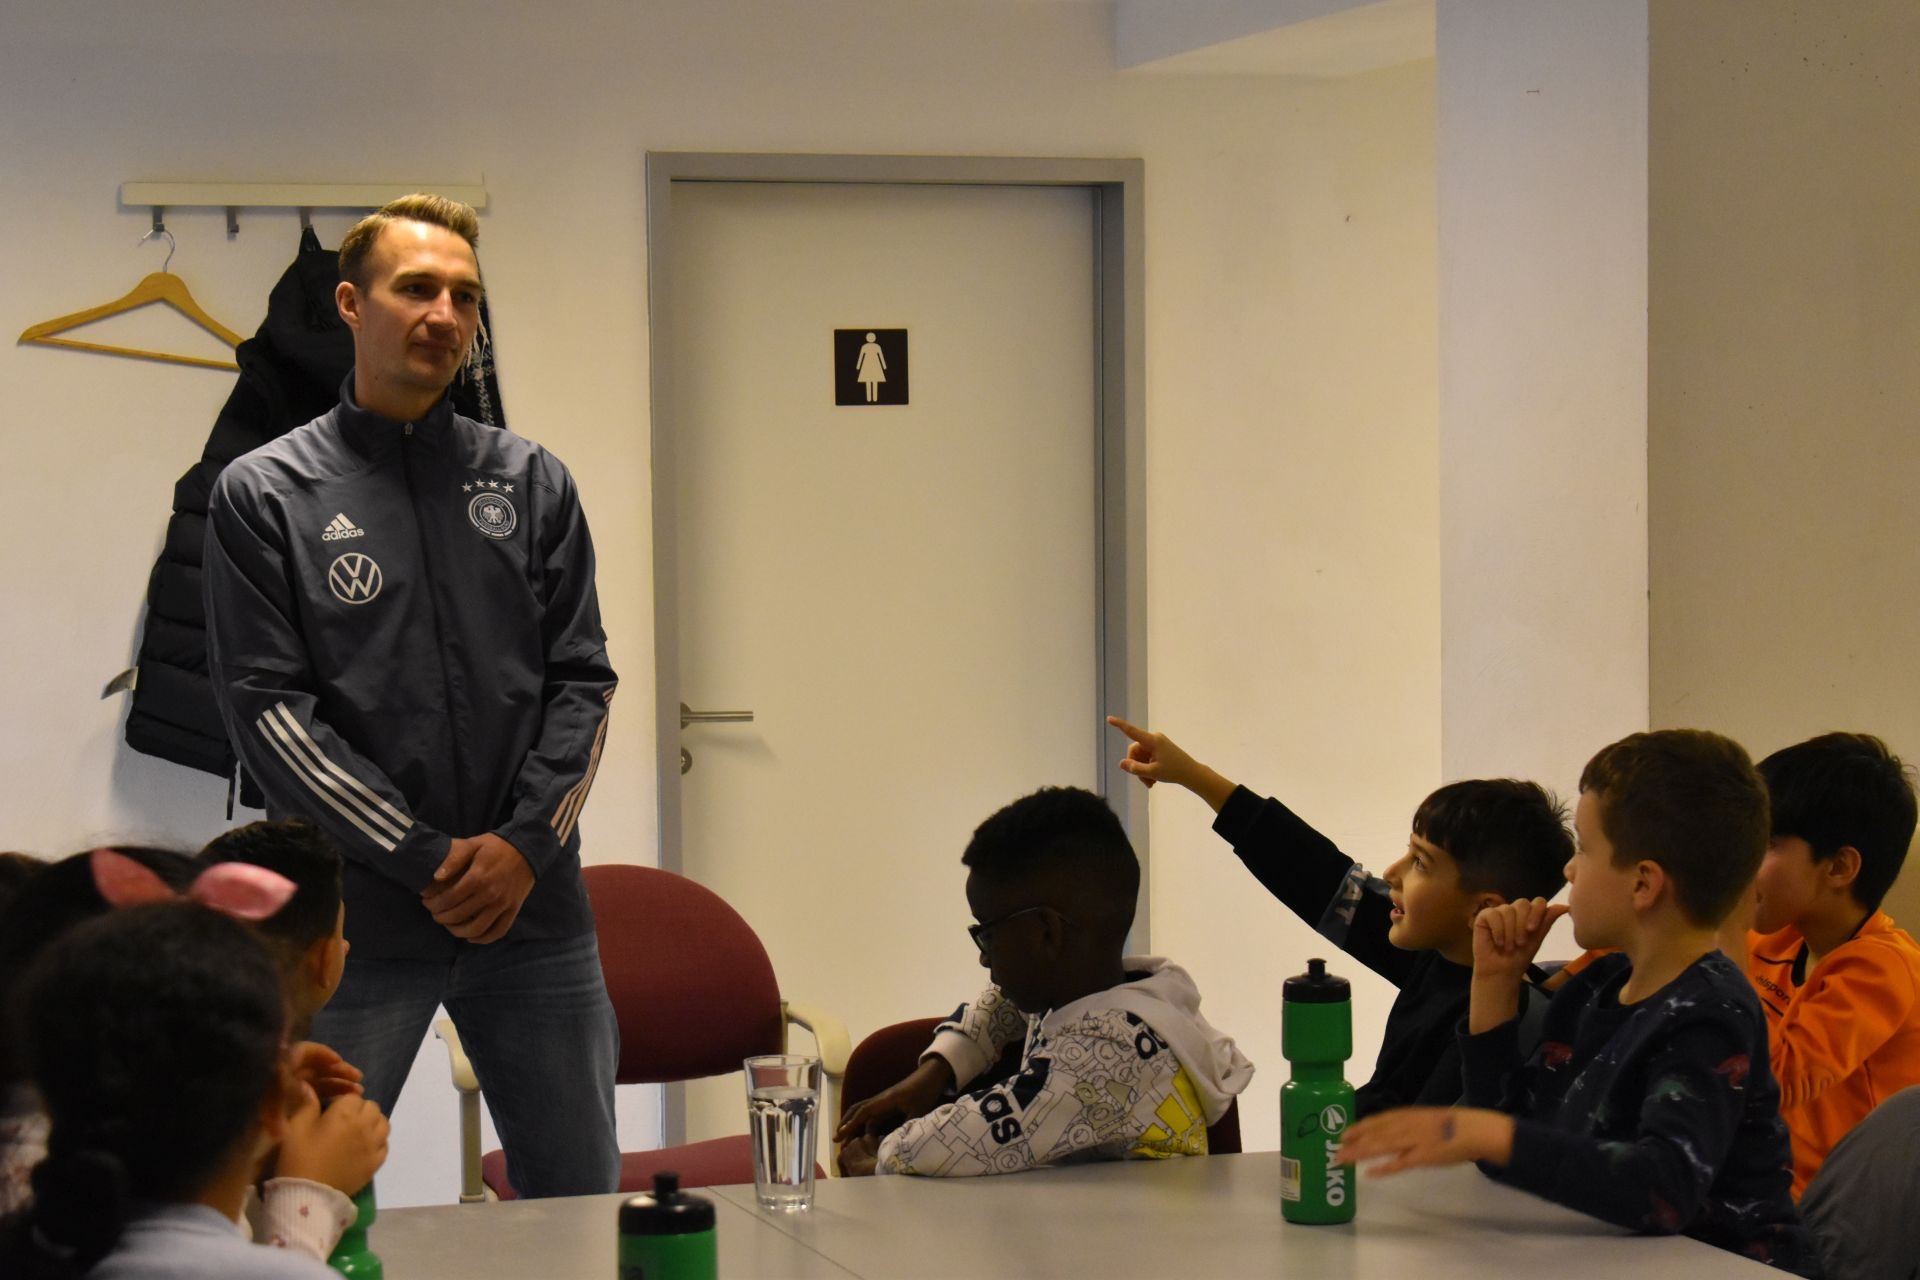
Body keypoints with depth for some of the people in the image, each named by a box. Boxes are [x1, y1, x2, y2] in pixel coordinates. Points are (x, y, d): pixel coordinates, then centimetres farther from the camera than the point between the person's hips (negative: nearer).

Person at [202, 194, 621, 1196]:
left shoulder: (530, 483, 11)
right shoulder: (264, 496, 1)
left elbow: (583, 679, 7)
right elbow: (267, 709, -6)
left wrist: (525, 843, -9)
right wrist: (425, 861, -12)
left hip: (533, 902, 3)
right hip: (352, 920, -3)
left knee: (581, 1206, 9)